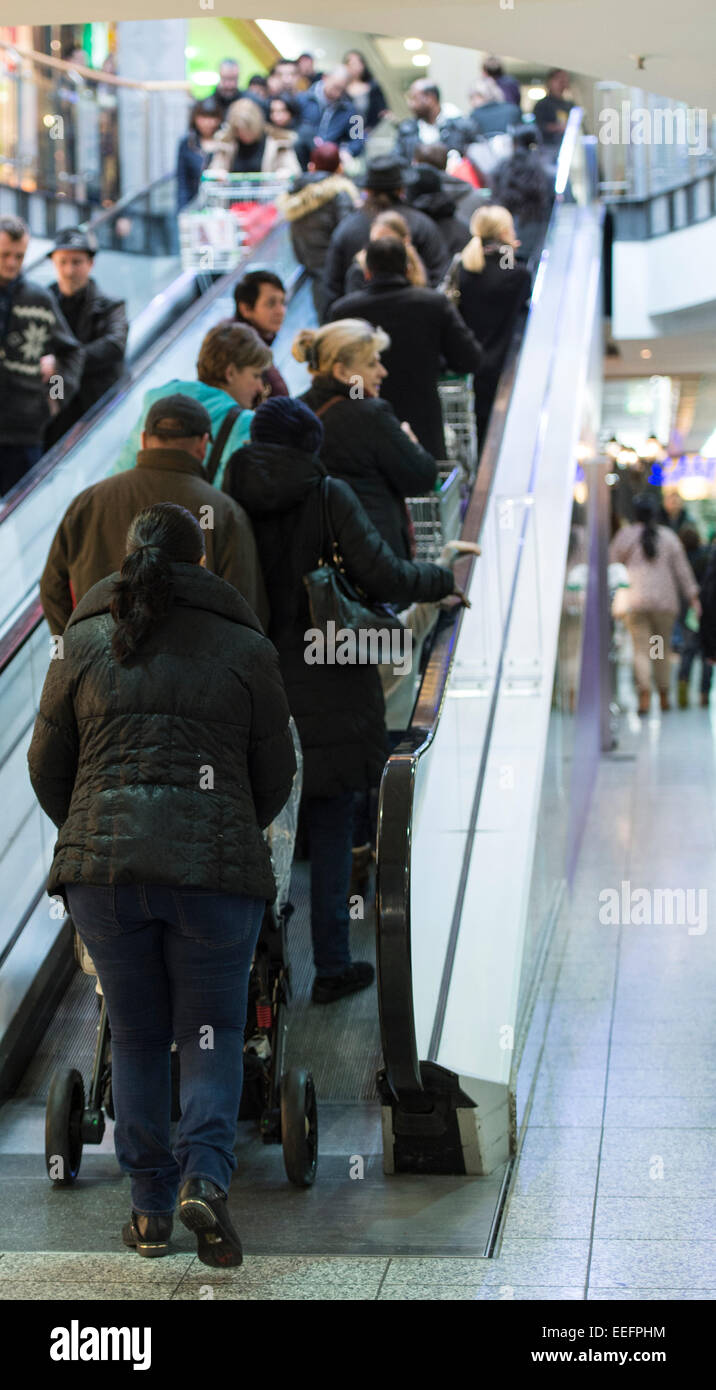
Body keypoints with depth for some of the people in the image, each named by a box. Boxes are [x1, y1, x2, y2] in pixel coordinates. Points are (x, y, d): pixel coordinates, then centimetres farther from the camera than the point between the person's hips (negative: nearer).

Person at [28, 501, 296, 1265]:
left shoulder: (83, 643, 7)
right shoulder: (246, 649, 5)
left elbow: (48, 767, 13)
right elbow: (274, 773, 11)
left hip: (103, 868, 1)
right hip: (215, 871, -1)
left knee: (137, 1036, 16)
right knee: (211, 1035, 12)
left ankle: (151, 1206, 15)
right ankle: (204, 1179, -9)